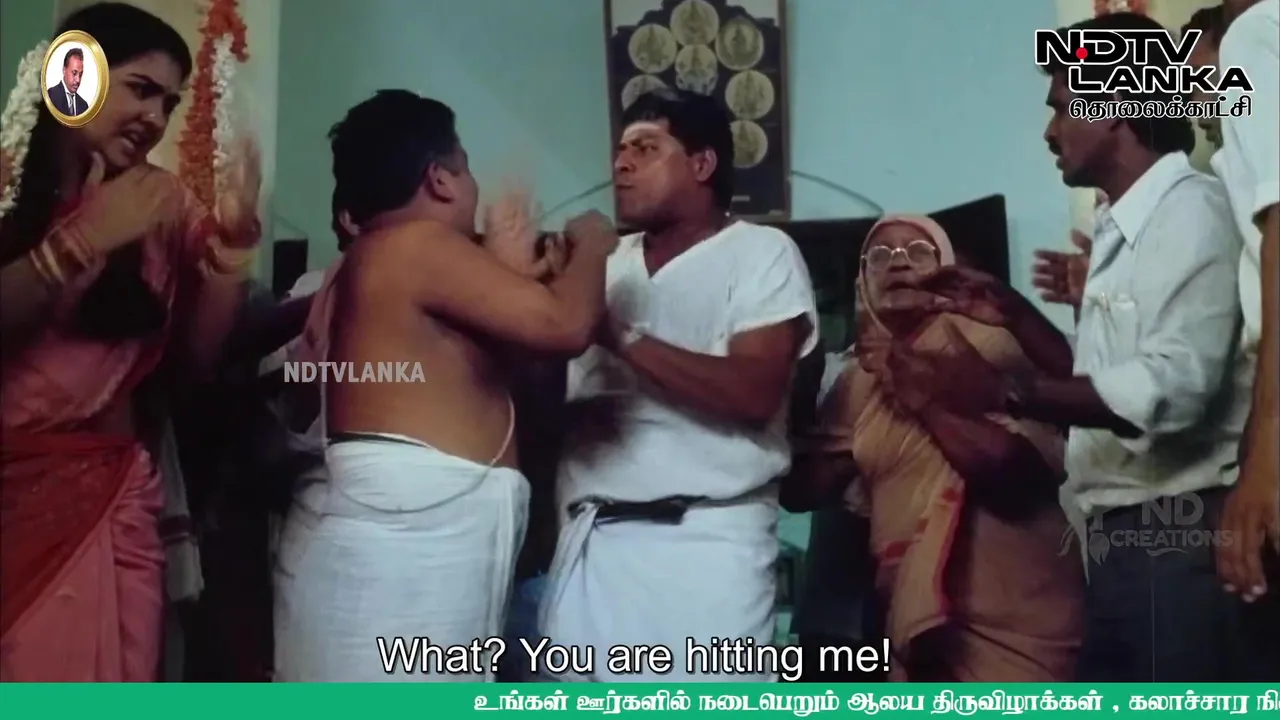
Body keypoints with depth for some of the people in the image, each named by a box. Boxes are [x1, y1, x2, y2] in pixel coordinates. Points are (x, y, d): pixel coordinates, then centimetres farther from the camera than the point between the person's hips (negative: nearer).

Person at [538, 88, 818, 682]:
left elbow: (753, 393, -13)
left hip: (707, 536, -5)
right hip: (591, 539, 5)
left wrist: (622, 337, -15)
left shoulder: (762, 253, 2)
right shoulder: (606, 264, 19)